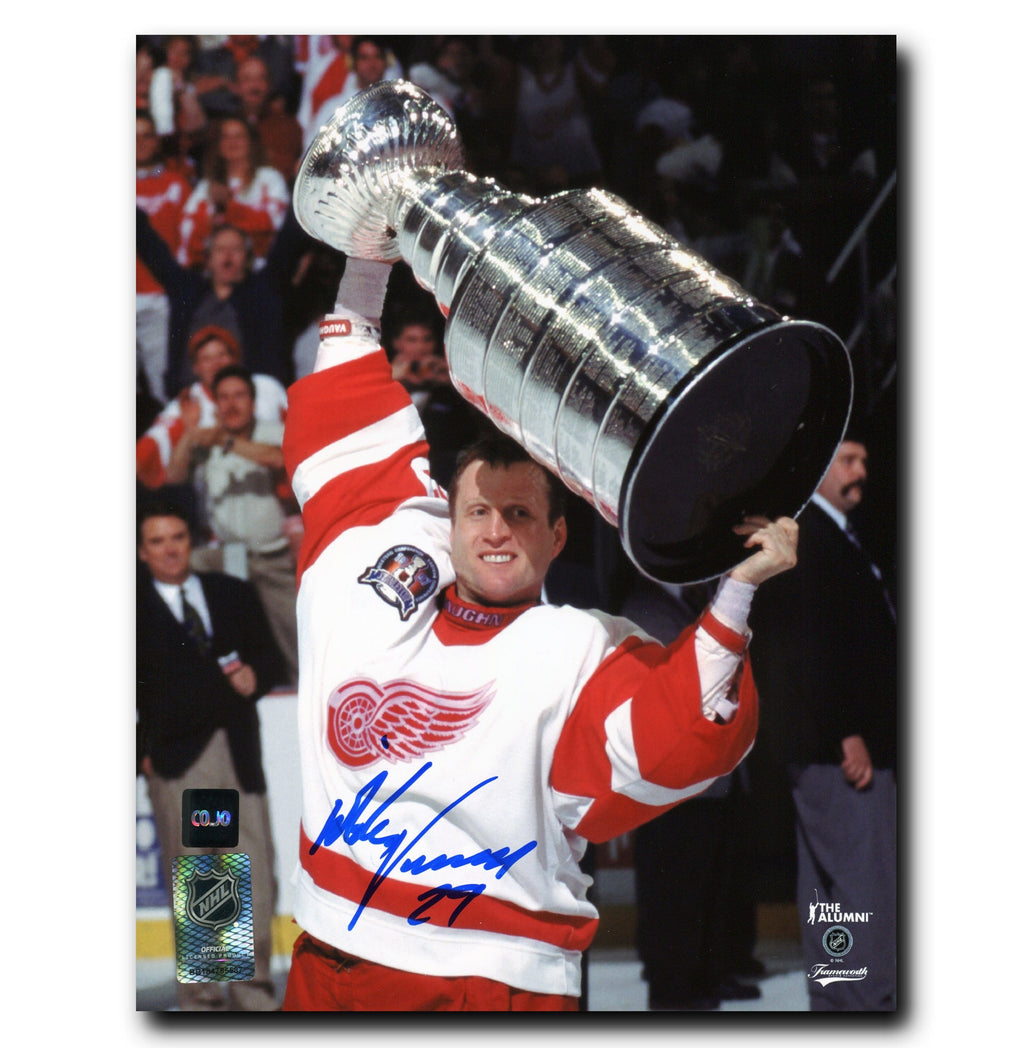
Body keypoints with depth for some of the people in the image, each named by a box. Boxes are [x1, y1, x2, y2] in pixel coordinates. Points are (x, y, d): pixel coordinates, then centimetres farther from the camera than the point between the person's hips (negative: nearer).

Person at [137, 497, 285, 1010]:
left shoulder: (234, 595, 16)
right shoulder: (136, 608, 5)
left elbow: (267, 654, 18)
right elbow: (130, 686, 3)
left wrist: (256, 675, -4)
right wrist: (140, 750, -6)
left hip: (239, 753, 3)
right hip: (175, 761, -3)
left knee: (255, 876, -1)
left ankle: (252, 989, 10)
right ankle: (199, 995, 7)